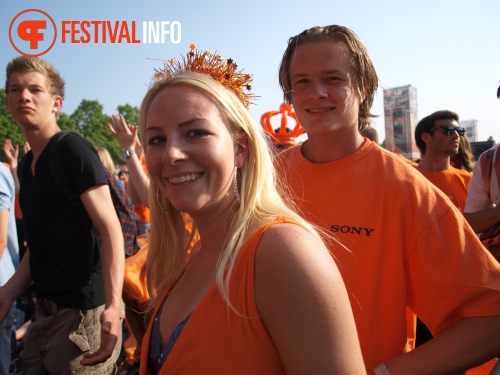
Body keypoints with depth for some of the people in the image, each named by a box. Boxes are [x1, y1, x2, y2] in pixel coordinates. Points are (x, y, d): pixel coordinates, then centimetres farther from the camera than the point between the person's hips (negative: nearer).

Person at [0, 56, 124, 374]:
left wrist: (112, 305, -28)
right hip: (46, 310, 8)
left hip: (82, 310, -8)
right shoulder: (26, 165, 11)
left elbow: (110, 229, -19)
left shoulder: (72, 149, -13)